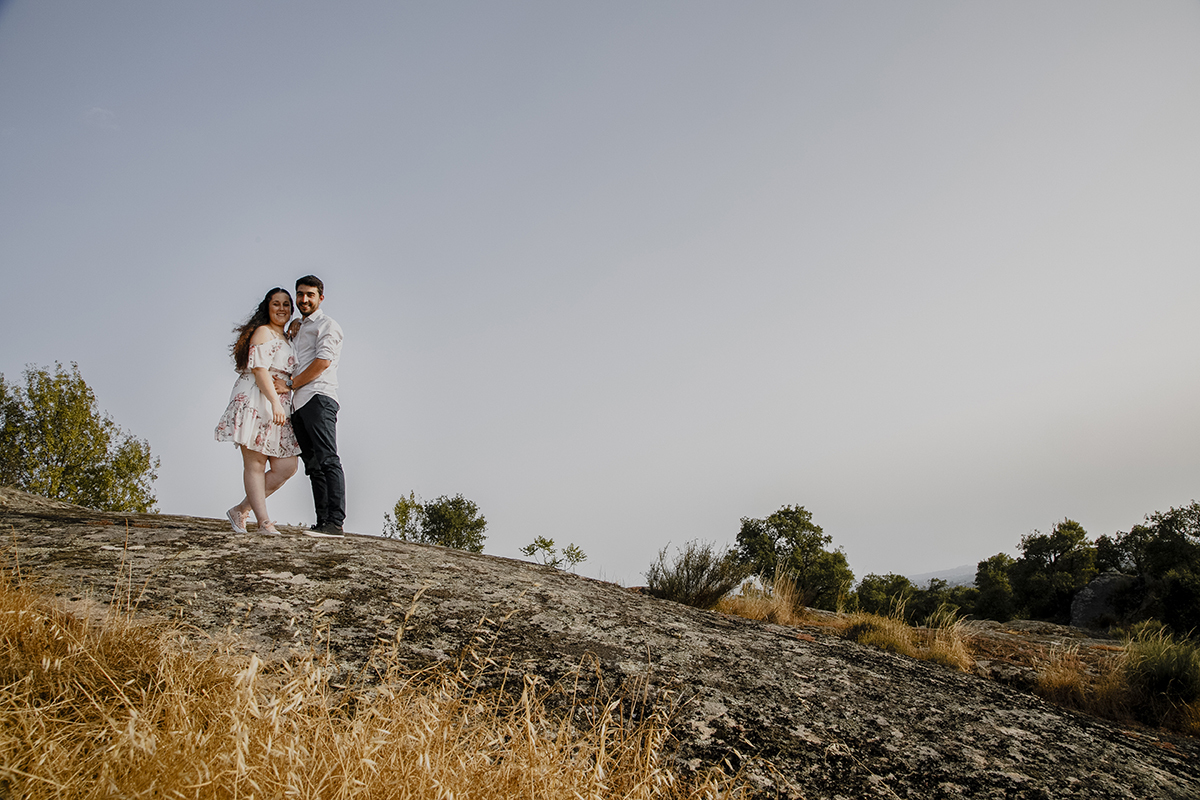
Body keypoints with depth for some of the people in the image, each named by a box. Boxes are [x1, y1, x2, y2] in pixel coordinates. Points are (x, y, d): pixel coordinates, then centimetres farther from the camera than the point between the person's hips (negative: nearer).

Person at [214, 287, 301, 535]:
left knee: (287, 466, 0)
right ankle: (264, 521, -5)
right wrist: (275, 402, -24)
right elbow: (259, 369, -14)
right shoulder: (263, 332, -2)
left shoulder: (286, 338, 24)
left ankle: (241, 510, 9)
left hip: (278, 407, 9)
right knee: (255, 463, -5)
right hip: (255, 402, -9)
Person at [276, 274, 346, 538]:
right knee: (313, 465, 2)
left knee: (327, 460, -17)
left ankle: (336, 522, -23)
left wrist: (290, 384, -7)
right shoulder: (300, 329, 31)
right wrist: (292, 336, 20)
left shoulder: (327, 324, 5)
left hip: (318, 398, -9)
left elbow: (323, 361, -9)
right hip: (298, 404, 9)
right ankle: (323, 523, -1)